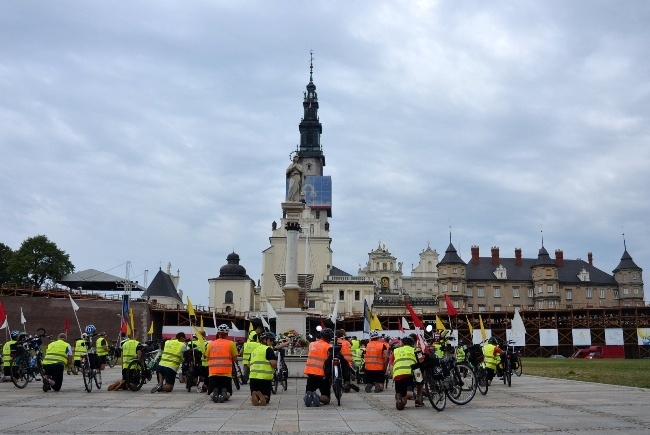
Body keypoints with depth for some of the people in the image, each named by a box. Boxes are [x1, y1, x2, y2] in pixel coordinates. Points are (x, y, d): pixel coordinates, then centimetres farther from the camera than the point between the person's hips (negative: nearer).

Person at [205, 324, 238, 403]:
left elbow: (207, 358, 11)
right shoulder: (231, 343, 1)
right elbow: (234, 359, 0)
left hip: (213, 373, 1)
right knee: (227, 394, 10)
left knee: (212, 394, 14)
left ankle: (214, 393, -20)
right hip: (226, 373, -1)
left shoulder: (211, 344, 7)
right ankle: (224, 394, -24)